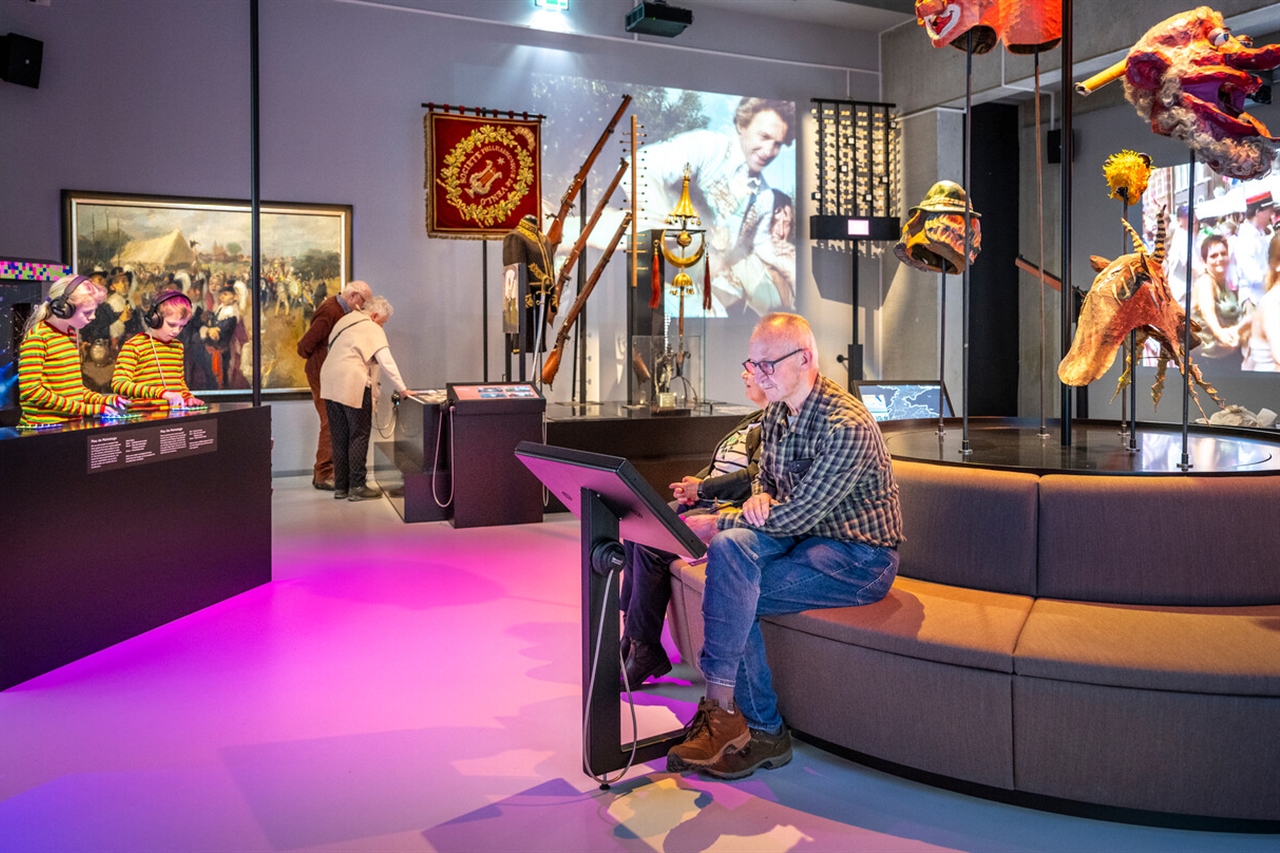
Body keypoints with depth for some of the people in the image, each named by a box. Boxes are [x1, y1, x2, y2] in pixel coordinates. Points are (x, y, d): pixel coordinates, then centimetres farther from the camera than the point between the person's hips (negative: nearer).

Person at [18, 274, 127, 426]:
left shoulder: (72, 333, 14)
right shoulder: (37, 336, -9)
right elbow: (31, 391, -16)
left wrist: (102, 400, 6)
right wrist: (87, 409, -17)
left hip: (73, 424, 7)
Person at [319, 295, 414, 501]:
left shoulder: (344, 321, 18)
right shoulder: (373, 330, -6)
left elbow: (331, 346, 21)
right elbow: (387, 362, -14)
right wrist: (402, 389, -11)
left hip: (331, 384, 8)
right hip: (353, 385, -7)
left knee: (339, 437, 10)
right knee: (359, 436, -1)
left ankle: (340, 486, 14)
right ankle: (357, 486, -2)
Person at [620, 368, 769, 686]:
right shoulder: (753, 419, 22)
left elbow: (756, 476, -21)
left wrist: (702, 487, -13)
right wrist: (691, 484, 3)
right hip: (703, 503, 11)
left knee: (649, 545, -22)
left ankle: (645, 649, -11)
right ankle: (632, 635, 2)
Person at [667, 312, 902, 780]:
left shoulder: (847, 426, -22)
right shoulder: (776, 414, 6)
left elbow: (797, 516, -23)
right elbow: (766, 478, 19)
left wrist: (717, 524, -15)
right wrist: (758, 499, -7)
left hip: (859, 559, -8)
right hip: (805, 540, 8)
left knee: (730, 590, -25)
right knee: (730, 546, -23)